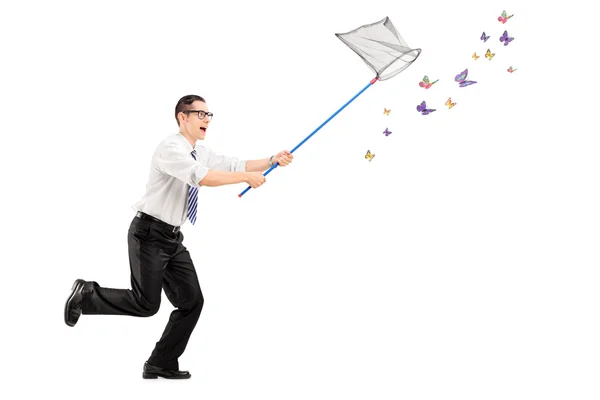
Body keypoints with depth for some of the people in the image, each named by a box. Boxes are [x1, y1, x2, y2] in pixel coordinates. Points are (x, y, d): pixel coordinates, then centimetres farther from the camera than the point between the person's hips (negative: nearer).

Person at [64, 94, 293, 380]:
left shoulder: (201, 153, 10)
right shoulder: (170, 148, -18)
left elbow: (235, 165, 4)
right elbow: (204, 178, -31)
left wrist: (273, 161, -8)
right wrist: (248, 177, -27)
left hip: (173, 238, 9)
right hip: (149, 234, -9)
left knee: (191, 301, 4)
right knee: (146, 304, -10)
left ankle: (161, 364, 14)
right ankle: (86, 294, 12)